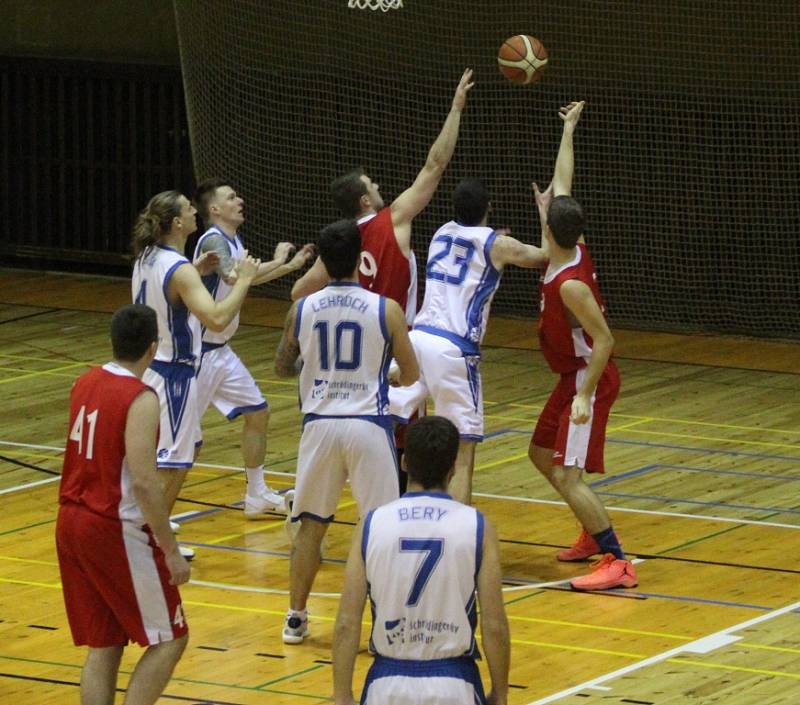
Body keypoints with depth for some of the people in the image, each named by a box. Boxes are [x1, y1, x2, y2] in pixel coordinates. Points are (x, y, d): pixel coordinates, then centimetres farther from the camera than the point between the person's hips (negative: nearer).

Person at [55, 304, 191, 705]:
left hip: (71, 524, 8)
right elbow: (143, 483, -23)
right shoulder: (140, 399, -18)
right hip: (115, 532, -8)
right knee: (169, 640, 4)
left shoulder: (85, 383, 7)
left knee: (102, 646, 13)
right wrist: (171, 552, -18)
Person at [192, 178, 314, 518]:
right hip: (200, 350, -10)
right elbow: (235, 277, -37)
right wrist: (277, 261, -25)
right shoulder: (213, 241, -19)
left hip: (221, 350, 10)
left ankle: (257, 496, 24)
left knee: (257, 413, 14)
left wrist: (291, 266, 25)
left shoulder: (232, 240, 10)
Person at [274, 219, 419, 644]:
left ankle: (296, 618, 20)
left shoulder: (302, 309, 2)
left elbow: (282, 368, 17)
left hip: (319, 423, 3)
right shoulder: (385, 310, -4)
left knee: (310, 526, 15)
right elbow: (410, 376, 6)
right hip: (367, 425, -2)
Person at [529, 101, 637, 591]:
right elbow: (563, 182, 10)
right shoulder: (574, 248, -2)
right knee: (541, 454, 22)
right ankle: (596, 536, 30)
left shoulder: (570, 284, -26)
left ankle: (618, 562, -21)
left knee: (567, 475, -16)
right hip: (575, 376, 10)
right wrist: (568, 129, 19)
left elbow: (604, 340, -28)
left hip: (589, 379, -10)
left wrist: (585, 395, -30)